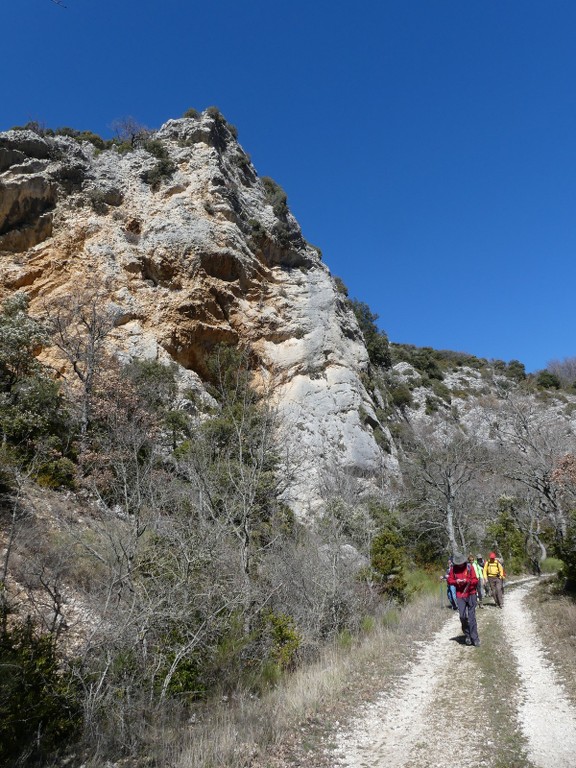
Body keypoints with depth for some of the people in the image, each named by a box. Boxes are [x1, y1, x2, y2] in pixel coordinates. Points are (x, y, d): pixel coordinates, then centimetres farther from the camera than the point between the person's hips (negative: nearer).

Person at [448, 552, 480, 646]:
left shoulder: (469, 567, -4)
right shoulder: (453, 569, 1)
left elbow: (475, 580, -3)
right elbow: (449, 580, 6)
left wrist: (467, 581, -19)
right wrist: (456, 581, -14)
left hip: (471, 594, -1)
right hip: (460, 595, 1)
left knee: (471, 617, 0)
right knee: (462, 616, -3)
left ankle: (474, 638, 8)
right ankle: (467, 635, 18)